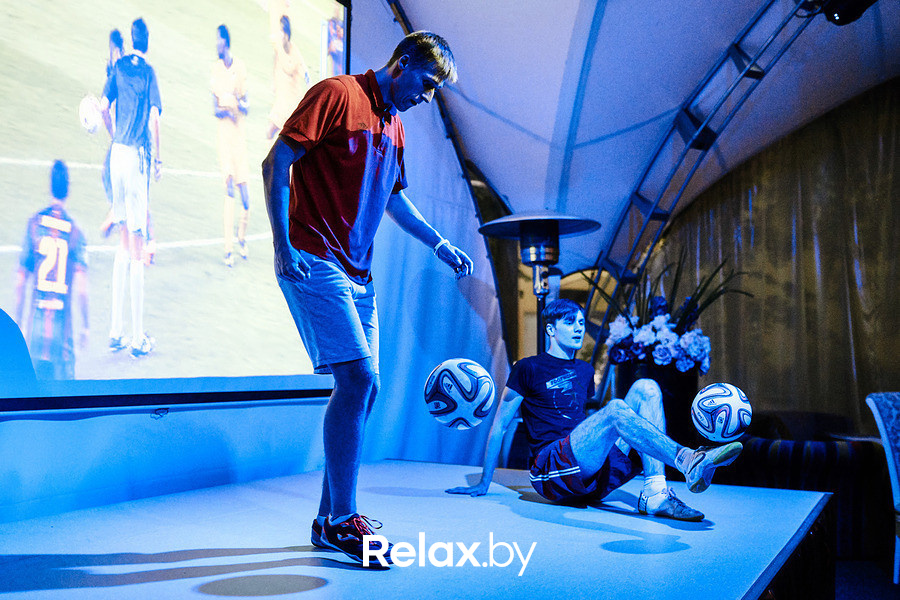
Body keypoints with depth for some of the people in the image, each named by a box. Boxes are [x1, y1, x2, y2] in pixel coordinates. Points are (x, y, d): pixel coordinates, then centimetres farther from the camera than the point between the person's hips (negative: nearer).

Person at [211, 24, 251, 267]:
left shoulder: (241, 67, 3)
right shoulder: (216, 69, 7)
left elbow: (247, 107, 3)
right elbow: (214, 108, 5)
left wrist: (240, 104, -19)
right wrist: (224, 110, -17)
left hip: (239, 135, 0)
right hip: (223, 133, 0)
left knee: (244, 192, -2)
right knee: (229, 189, -10)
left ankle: (242, 238, 24)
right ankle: (228, 249, -7)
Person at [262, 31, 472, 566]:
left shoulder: (394, 125, 19)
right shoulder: (337, 94, -5)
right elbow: (275, 165, -10)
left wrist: (440, 245, 18)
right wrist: (283, 245, -18)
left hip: (357, 272, 9)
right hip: (314, 261, -9)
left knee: (362, 388, 6)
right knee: (358, 378, -16)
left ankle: (331, 516, 17)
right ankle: (342, 521, -4)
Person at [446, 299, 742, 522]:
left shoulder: (585, 371, 25)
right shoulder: (529, 368, 7)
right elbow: (499, 426, 7)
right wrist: (483, 484, 7)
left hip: (597, 474, 6)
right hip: (552, 472, -6)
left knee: (645, 387, -9)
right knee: (615, 408, -30)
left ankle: (655, 493, -26)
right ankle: (689, 461, -50)